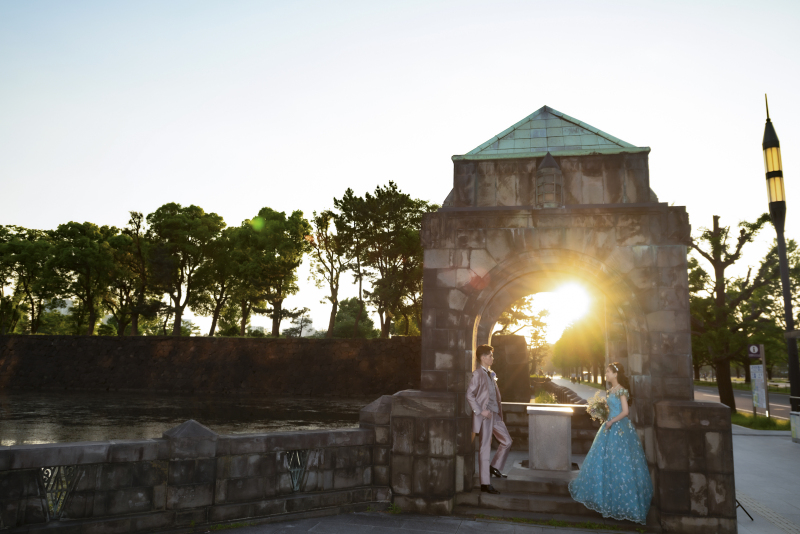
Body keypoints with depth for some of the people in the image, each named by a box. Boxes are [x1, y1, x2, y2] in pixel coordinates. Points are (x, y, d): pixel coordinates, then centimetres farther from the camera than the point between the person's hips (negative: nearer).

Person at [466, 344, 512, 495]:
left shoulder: (491, 374, 14)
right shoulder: (477, 374, -11)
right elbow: (469, 395, -16)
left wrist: (498, 412, 11)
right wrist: (480, 411, -18)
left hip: (495, 415, 8)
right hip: (485, 415, -8)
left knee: (507, 441, 10)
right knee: (486, 448, -2)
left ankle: (495, 467, 27)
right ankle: (485, 483, 7)